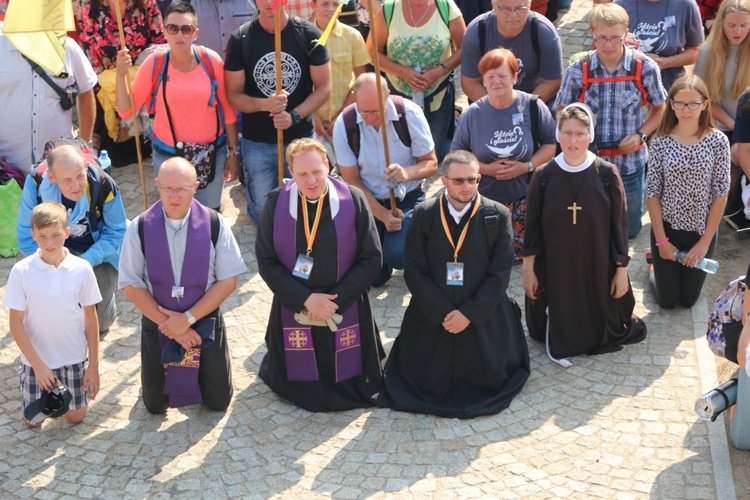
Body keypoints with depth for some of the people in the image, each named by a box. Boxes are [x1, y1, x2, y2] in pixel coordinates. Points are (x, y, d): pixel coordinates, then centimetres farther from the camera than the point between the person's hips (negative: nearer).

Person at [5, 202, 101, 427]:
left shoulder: (82, 269, -13)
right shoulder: (21, 272, -16)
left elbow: (90, 318, -4)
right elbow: (16, 324, -11)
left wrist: (93, 365, -2)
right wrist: (38, 365, -15)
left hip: (74, 358, 1)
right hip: (36, 360, -1)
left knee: (76, 417, 13)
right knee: (34, 420, 12)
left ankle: (60, 391, 42)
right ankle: (51, 391, 40)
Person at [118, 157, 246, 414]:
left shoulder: (215, 225, -14)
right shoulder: (140, 229, -13)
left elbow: (228, 281, -11)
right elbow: (131, 285, -10)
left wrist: (188, 318, -17)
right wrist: (169, 325, -15)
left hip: (206, 324, 0)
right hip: (157, 324, 0)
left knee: (218, 402, 12)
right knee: (156, 405, 14)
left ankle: (196, 372, 42)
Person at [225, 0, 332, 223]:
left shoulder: (309, 34, -8)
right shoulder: (240, 39, -9)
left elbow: (324, 87, -4)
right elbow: (233, 94, -6)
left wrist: (294, 116, -18)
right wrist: (265, 104, -25)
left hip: (300, 138, 1)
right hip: (257, 143, 0)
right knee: (263, 215, 9)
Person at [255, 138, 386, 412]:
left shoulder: (353, 200, -12)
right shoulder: (276, 203, -9)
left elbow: (371, 258, -9)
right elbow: (266, 261, -7)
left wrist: (337, 301, -14)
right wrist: (304, 299, -16)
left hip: (345, 310, 0)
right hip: (293, 310, 1)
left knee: (351, 384, 11)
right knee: (297, 387, 13)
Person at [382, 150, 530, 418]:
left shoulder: (498, 216, -8)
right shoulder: (424, 214, -7)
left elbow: (500, 273, -9)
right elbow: (414, 271, -7)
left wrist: (469, 313, -15)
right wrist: (443, 313, -14)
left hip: (484, 318, 0)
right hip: (432, 318, 1)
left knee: (486, 381, 6)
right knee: (426, 383, 7)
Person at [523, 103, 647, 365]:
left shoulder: (607, 174, -10)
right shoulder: (544, 176, -8)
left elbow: (619, 224, -4)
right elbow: (532, 225, -2)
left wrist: (621, 270, -3)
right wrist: (528, 269, -1)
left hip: (598, 267, 0)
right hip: (556, 268, 0)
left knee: (599, 321, 15)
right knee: (561, 321, 12)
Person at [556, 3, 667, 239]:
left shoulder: (645, 68, -11)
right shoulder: (577, 71, -10)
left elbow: (658, 108, 4)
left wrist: (640, 135, -12)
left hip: (630, 161, 0)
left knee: (629, 230, 16)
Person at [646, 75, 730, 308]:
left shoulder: (718, 141, -13)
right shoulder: (661, 141, -13)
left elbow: (721, 194, -9)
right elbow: (652, 193, -9)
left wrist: (705, 241, -8)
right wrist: (661, 240, -9)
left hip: (702, 230, 1)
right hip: (667, 227, 0)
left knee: (688, 299, 15)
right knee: (667, 300, 11)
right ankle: (658, 261, 40)